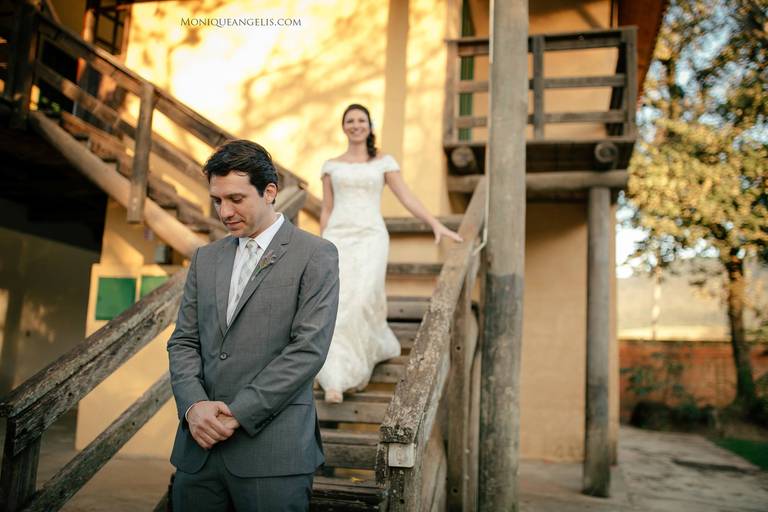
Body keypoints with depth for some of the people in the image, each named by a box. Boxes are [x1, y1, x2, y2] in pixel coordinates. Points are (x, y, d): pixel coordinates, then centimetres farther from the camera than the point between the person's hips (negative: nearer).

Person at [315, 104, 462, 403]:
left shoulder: (384, 162, 11)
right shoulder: (331, 166, 15)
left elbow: (407, 198, 2)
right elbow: (326, 211, 13)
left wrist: (436, 225, -11)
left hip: (370, 238, -1)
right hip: (338, 239, 2)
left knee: (361, 301, -20)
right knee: (336, 305, -13)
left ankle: (353, 367, 1)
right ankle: (334, 380, -3)